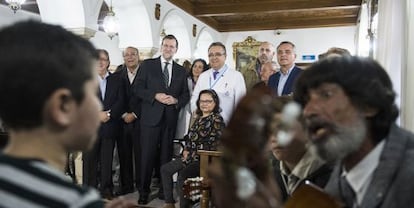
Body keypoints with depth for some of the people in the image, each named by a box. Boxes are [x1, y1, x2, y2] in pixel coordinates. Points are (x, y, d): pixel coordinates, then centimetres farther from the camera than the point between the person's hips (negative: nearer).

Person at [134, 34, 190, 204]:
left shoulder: (181, 71, 12)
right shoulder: (147, 65, 4)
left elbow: (185, 94, 10)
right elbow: (138, 88, -2)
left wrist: (176, 100, -10)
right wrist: (155, 96, -15)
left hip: (170, 118, 3)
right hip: (151, 117, -2)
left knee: (166, 155, 9)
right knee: (147, 155, 0)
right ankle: (144, 191, 13)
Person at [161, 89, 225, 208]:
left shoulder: (217, 120, -9)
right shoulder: (199, 118, 14)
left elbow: (214, 145, -16)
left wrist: (191, 154, -12)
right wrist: (186, 150, 2)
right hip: (192, 157, 9)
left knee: (182, 175, -30)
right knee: (165, 169, 8)